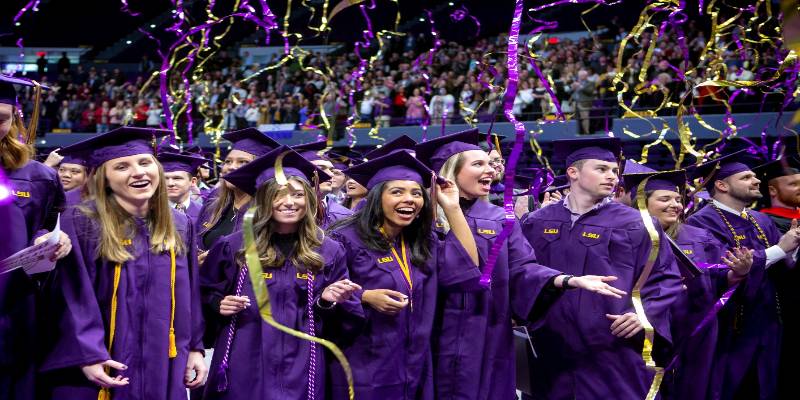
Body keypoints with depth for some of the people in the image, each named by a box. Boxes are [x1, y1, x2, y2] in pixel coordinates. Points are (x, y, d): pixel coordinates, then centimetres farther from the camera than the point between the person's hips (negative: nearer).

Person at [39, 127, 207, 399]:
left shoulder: (180, 226, 6)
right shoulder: (80, 224, -10)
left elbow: (189, 294, 10)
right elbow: (73, 300, -12)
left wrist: (195, 347, 8)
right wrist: (87, 355, -19)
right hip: (103, 369, -4)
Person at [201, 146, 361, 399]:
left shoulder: (329, 252, 1)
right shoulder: (233, 246, -1)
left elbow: (333, 321, 7)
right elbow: (205, 295, 11)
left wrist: (328, 301, -13)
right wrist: (219, 304, -9)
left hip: (300, 370, 0)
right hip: (243, 367, 0)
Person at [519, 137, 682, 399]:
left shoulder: (634, 225, 1)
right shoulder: (537, 223, 8)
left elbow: (666, 278, 1)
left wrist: (646, 314, -13)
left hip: (614, 355, -2)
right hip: (551, 354, 2)